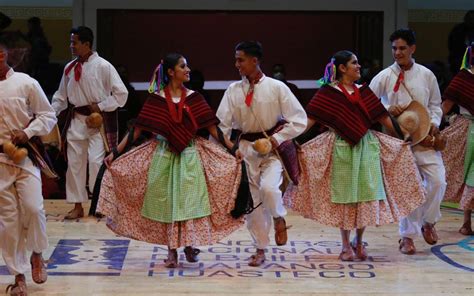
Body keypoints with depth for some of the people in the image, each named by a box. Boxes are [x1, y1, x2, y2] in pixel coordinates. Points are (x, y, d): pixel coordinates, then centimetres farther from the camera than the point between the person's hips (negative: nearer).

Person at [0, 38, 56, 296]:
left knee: (33, 208, -14)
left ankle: (37, 255, 15)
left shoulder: (26, 83, -3)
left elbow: (48, 115, 3)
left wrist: (28, 132, -12)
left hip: (25, 156, -1)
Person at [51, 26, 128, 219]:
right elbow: (61, 97, 13)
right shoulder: (69, 68, 5)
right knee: (74, 162, 7)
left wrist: (100, 106, -12)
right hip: (76, 119, 5)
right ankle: (78, 206, 17)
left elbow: (121, 93, -8)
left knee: (96, 161, -12)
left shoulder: (103, 67, -10)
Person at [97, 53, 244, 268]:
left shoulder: (193, 98, 2)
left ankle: (189, 244, 15)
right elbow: (137, 129, -3)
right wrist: (115, 153, -7)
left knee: (189, 200, 0)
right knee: (166, 202, 3)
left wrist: (233, 149, -4)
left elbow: (212, 128, 2)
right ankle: (172, 250, 10)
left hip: (189, 155, 1)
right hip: (164, 155, -1)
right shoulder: (156, 99, -4)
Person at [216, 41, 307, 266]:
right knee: (252, 199, 7)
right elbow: (223, 124, 4)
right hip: (246, 147, 4)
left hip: (271, 147, -3)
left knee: (268, 187, -28)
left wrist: (278, 138, -14)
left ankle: (279, 218, 6)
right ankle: (260, 249, 21)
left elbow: (299, 120, -6)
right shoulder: (233, 90, 1)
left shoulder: (276, 87, -7)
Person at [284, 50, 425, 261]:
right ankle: (346, 245, 12)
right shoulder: (329, 92, -3)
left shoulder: (363, 91, 11)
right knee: (344, 195, 2)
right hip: (341, 148, -4)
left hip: (366, 146, 4)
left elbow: (383, 117, 12)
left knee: (366, 193, 2)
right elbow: (310, 118, -9)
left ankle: (358, 242, 17)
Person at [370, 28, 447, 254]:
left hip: (424, 138, 2)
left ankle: (427, 221, 18)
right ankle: (407, 235, 13)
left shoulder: (426, 75, 4)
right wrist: (386, 109, -12)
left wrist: (434, 123, -4)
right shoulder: (384, 77, -2)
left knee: (437, 180, -9)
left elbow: (435, 104, 13)